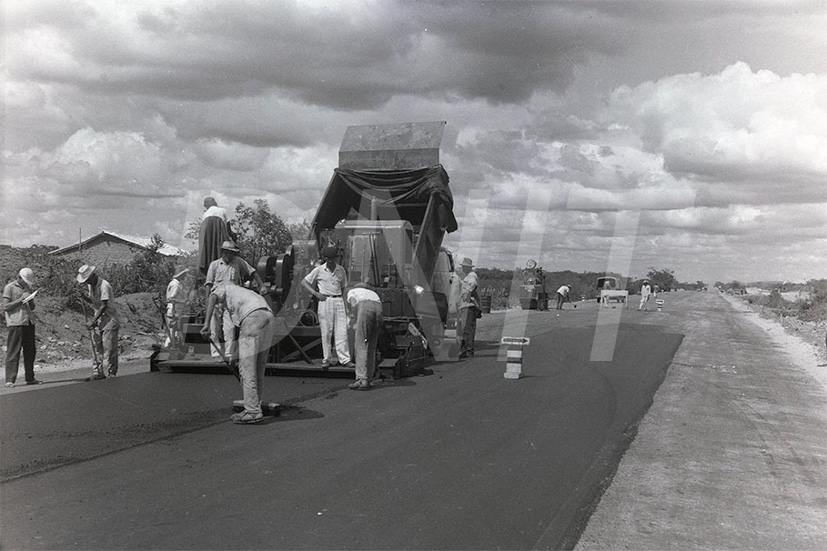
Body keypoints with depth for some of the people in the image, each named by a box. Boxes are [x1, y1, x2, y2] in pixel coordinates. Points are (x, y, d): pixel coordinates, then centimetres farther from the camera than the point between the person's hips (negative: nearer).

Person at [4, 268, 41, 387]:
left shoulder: (28, 288, 18)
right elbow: (6, 306, -6)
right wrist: (20, 300, -14)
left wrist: (30, 299, 0)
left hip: (29, 322, 6)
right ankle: (10, 380, -6)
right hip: (16, 323, -6)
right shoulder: (9, 288, 0)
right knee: (13, 352, -6)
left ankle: (30, 378, 14)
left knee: (30, 351, 7)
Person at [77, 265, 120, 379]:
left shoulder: (104, 285, -19)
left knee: (109, 348, -6)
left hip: (109, 319, -8)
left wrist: (93, 321, -21)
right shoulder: (90, 286, 7)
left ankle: (112, 374, 1)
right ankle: (98, 373, 13)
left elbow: (104, 306, -20)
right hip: (98, 319, 8)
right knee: (97, 347, 8)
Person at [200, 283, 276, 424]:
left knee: (247, 368, -4)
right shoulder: (246, 293, 42)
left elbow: (212, 298, -1)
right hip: (270, 318, 8)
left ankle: (252, 412, -7)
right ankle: (254, 409, 19)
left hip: (253, 319, -8)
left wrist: (206, 323, -9)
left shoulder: (223, 287, 25)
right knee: (258, 369, 15)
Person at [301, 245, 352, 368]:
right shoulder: (319, 270, 1)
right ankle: (327, 359, 10)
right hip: (325, 301, -2)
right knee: (326, 332, 2)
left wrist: (346, 303, 9)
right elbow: (304, 282, 7)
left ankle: (345, 359, 0)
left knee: (342, 332, -2)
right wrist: (315, 293, -4)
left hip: (338, 301, 2)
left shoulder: (341, 270, 8)